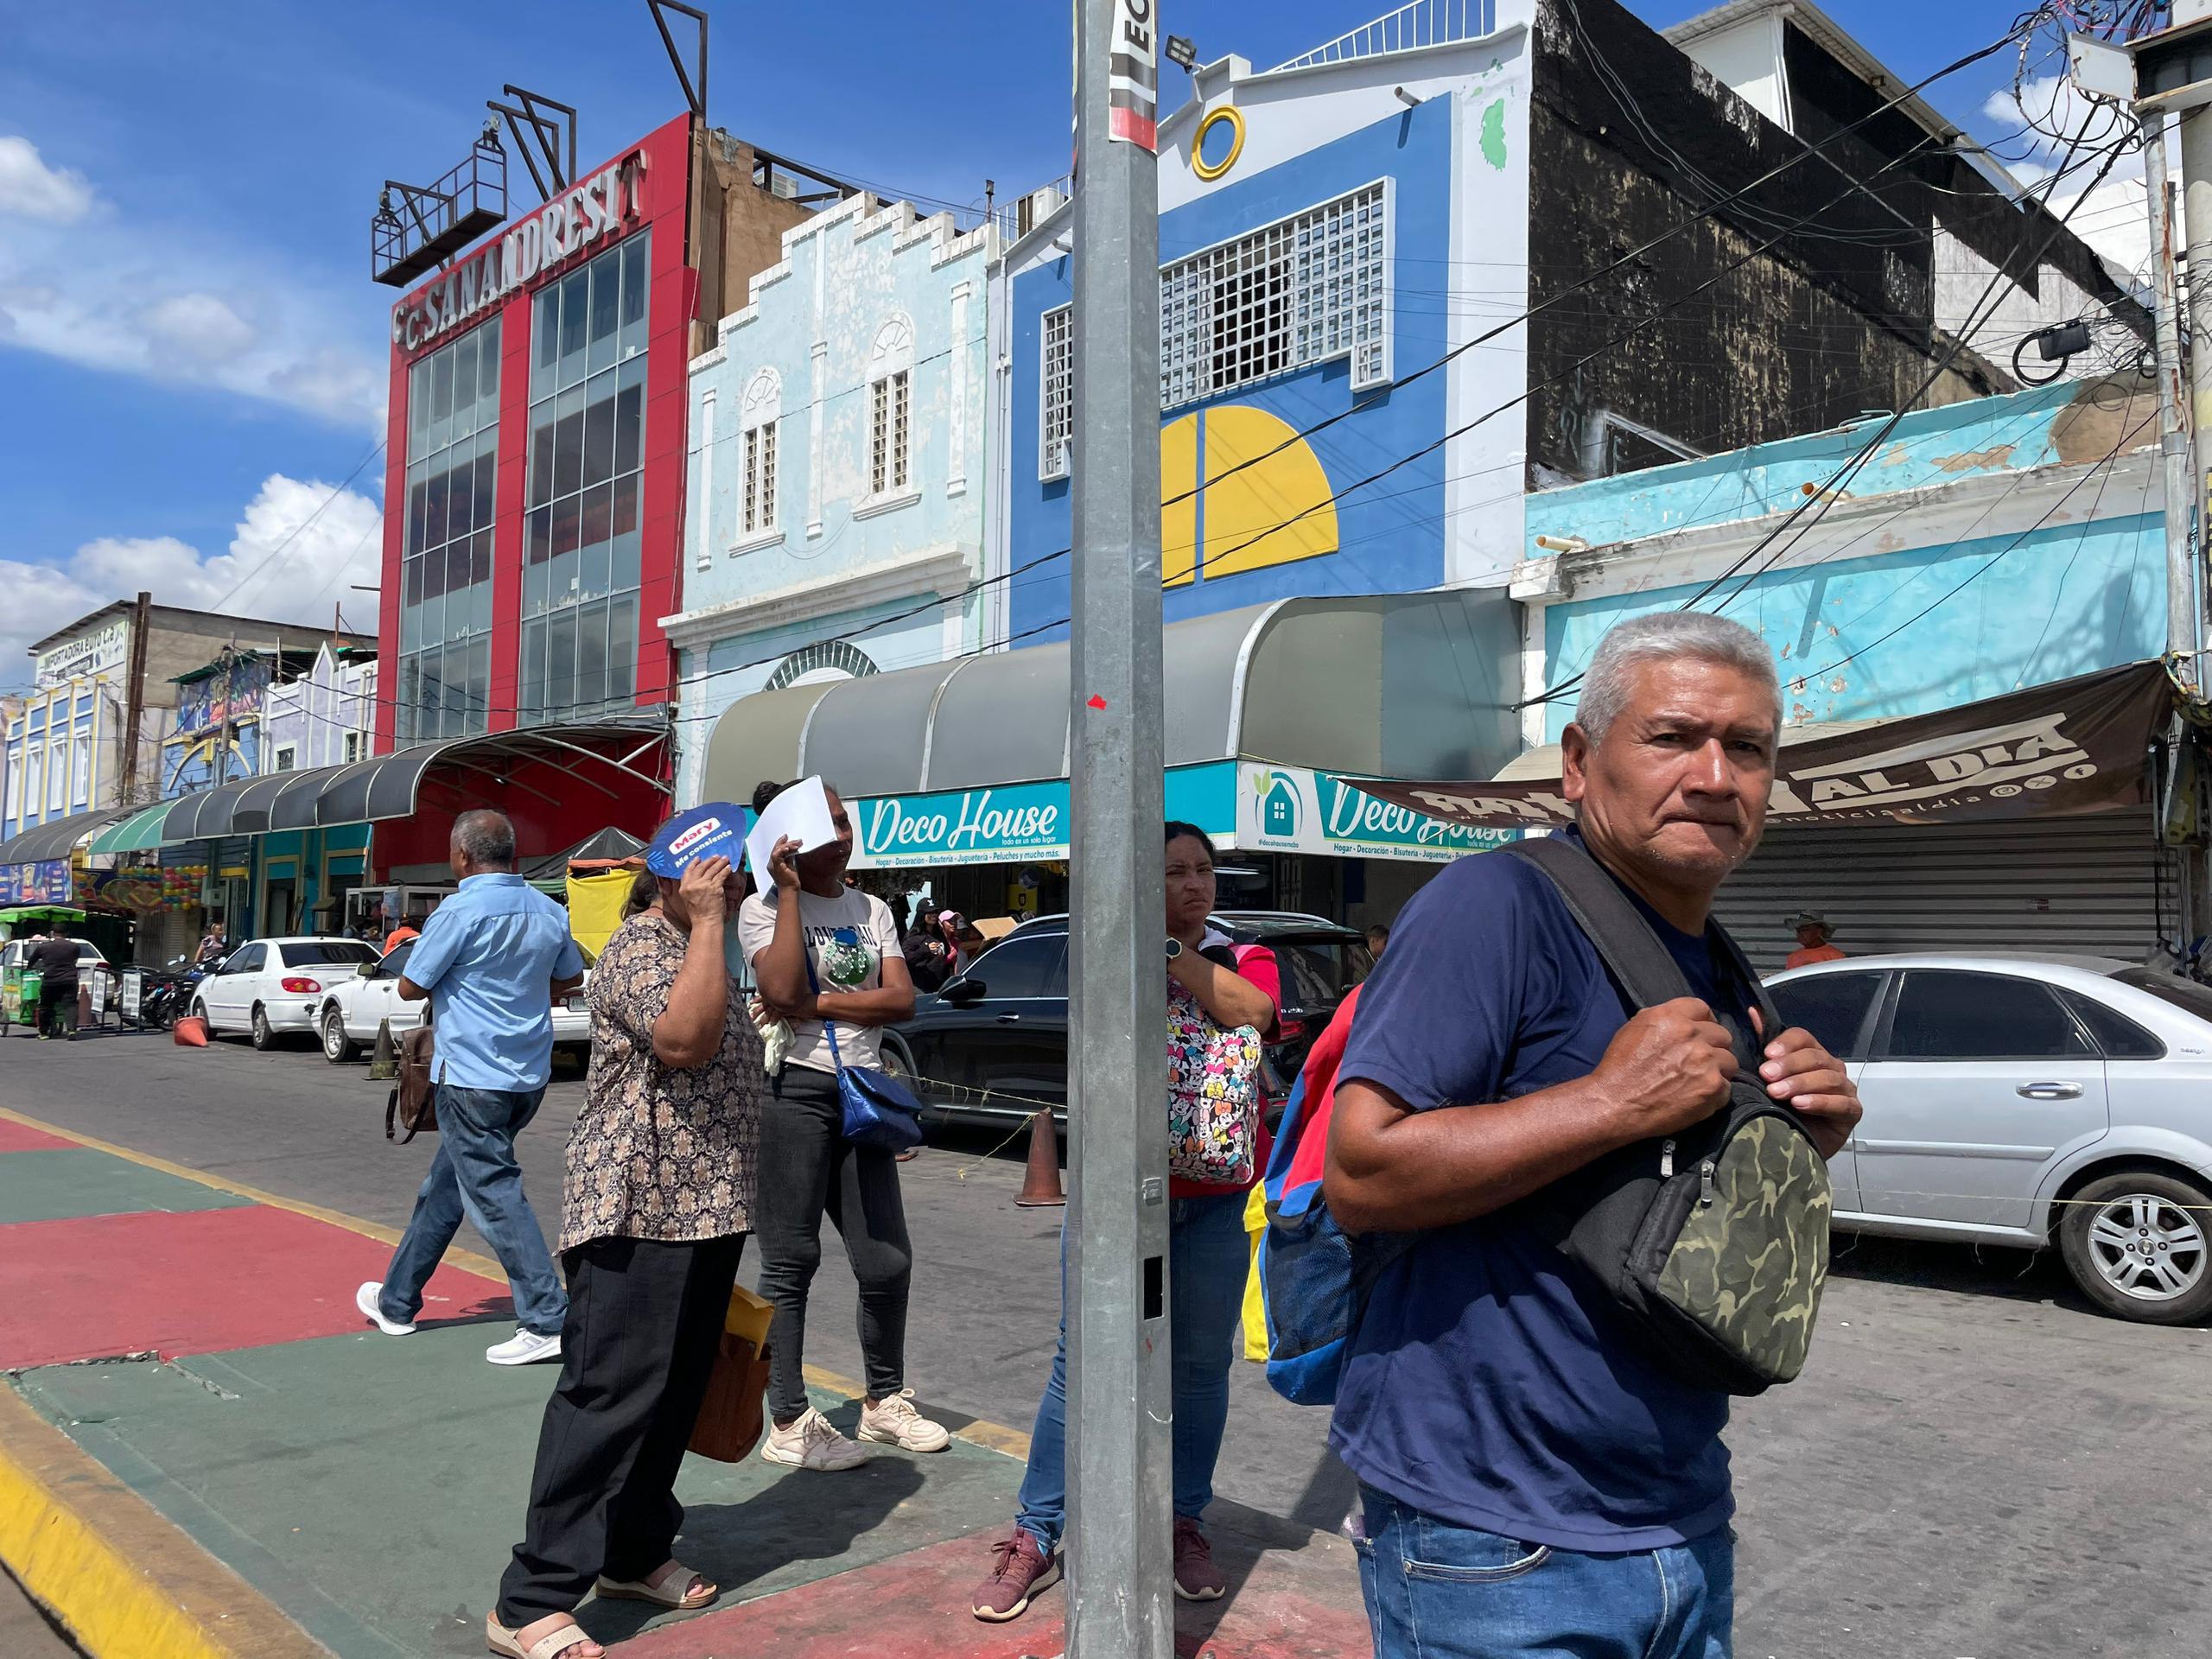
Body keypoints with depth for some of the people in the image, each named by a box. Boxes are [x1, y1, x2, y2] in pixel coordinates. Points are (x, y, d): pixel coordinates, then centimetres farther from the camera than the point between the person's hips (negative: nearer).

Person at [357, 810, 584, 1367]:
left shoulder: (461, 911, -16)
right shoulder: (548, 911, 5)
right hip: (529, 1075, 8)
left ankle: (547, 1321, -6)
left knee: (495, 1195, -4)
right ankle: (397, 1301, 32)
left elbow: (410, 987, -7)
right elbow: (571, 978, 19)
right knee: (443, 1186, 20)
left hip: (472, 1076, -8)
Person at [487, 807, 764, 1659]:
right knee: (607, 1399, -7)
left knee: (674, 1397, 16)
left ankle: (634, 1553, 29)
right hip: (639, 1218, -10)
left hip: (703, 1214, 10)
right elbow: (686, 1041, -30)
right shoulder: (638, 950, -14)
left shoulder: (698, 951, 17)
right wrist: (706, 921, -25)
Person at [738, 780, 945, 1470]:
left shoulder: (871, 910, 13)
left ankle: (885, 1401, 25)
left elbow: (901, 1000, 0)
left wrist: (817, 1004, -12)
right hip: (794, 1091, -5)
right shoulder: (763, 907, -3)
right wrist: (789, 891, -15)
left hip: (861, 1092, 5)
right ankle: (789, 1424, 9)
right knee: (790, 1262, 0)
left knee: (888, 1262, 7)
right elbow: (783, 991, -20)